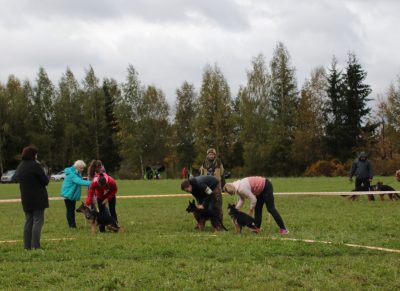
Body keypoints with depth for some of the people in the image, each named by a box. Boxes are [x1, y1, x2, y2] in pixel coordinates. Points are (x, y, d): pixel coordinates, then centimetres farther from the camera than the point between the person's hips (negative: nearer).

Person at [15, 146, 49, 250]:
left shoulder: (20, 166, 8)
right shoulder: (35, 165, -15)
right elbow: (45, 181, -11)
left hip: (26, 199, 7)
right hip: (38, 198, -7)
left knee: (28, 221, 12)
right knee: (38, 221, -4)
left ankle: (27, 245, 10)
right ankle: (35, 245, -9)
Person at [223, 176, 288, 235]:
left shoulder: (242, 189, -28)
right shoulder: (237, 188, 2)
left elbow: (253, 199, -23)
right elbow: (241, 200, 8)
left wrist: (251, 210, -8)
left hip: (266, 186, -10)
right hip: (261, 188, 10)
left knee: (271, 208, -9)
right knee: (257, 208, 11)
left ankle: (283, 229, -6)